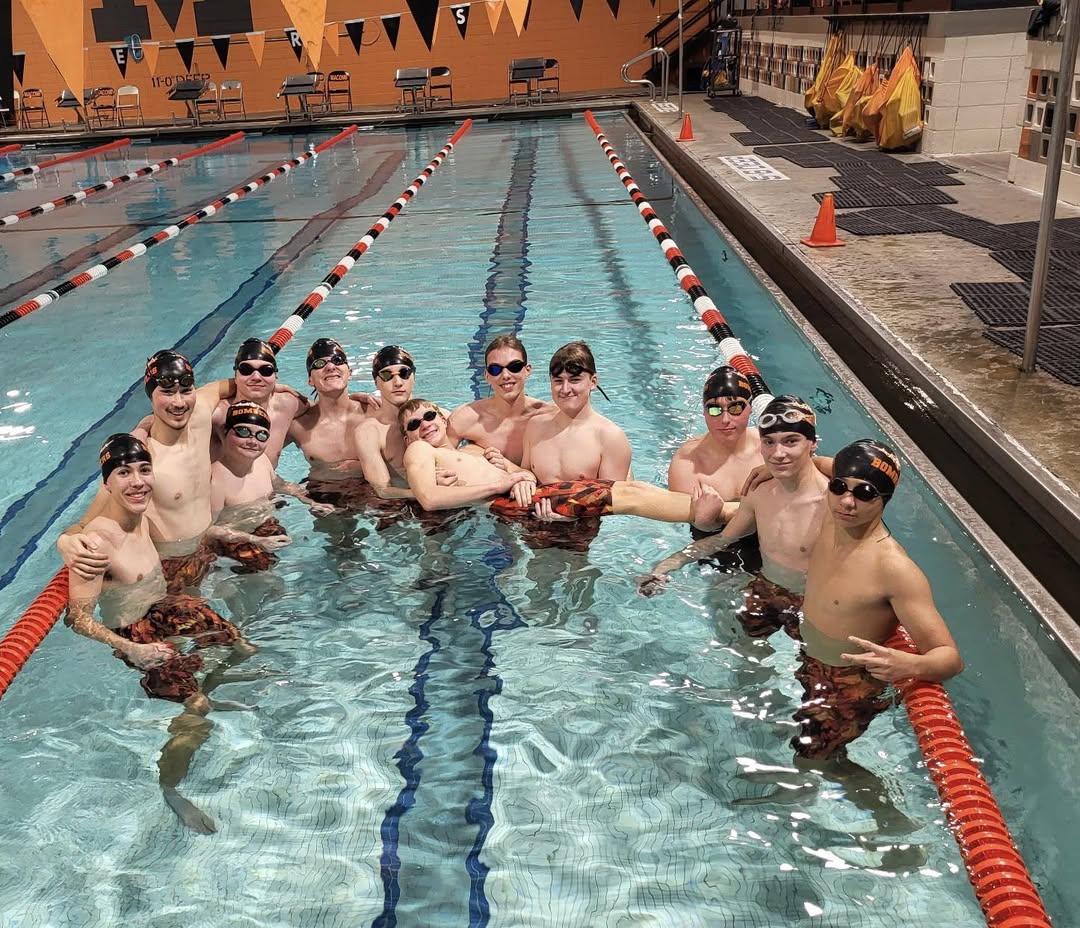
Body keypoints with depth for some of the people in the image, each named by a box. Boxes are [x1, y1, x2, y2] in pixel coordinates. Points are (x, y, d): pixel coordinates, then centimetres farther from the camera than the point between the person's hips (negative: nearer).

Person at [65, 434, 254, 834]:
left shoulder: (143, 514, -9)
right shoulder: (97, 541, -30)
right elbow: (79, 618, -26)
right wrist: (130, 650, -33)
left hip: (168, 610, 8)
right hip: (135, 634, -8)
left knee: (245, 650, 12)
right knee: (195, 713, -15)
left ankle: (206, 697, 39)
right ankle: (170, 790, 8)